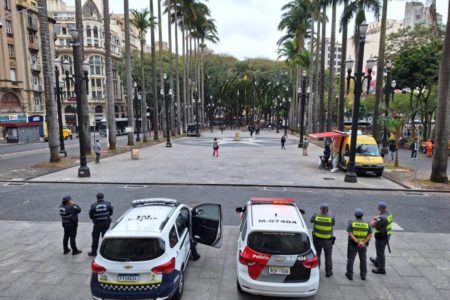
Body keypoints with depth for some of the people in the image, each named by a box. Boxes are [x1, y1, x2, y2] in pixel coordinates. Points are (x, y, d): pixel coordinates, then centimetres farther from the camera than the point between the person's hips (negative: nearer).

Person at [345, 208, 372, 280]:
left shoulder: (351, 223, -10)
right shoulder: (367, 224, -4)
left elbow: (350, 234, -20)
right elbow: (370, 235, -11)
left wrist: (357, 242, -22)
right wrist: (363, 243, -18)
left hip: (352, 244, -2)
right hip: (363, 245, 2)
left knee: (350, 259, 10)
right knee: (363, 260, 18)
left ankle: (350, 274, 17)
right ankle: (363, 275, 27)